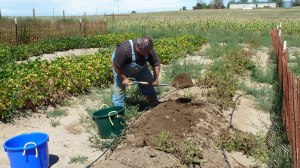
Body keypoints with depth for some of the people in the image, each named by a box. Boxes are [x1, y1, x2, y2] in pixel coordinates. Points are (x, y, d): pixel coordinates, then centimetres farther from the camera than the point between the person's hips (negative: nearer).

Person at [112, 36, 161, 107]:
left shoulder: (149, 50, -28)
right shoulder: (124, 49, -42)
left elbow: (156, 64, -14)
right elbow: (116, 66, -31)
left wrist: (156, 79, -23)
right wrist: (124, 78, -26)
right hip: (122, 69, -4)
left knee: (148, 85, 2)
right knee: (119, 88, -6)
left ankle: (155, 105, 18)